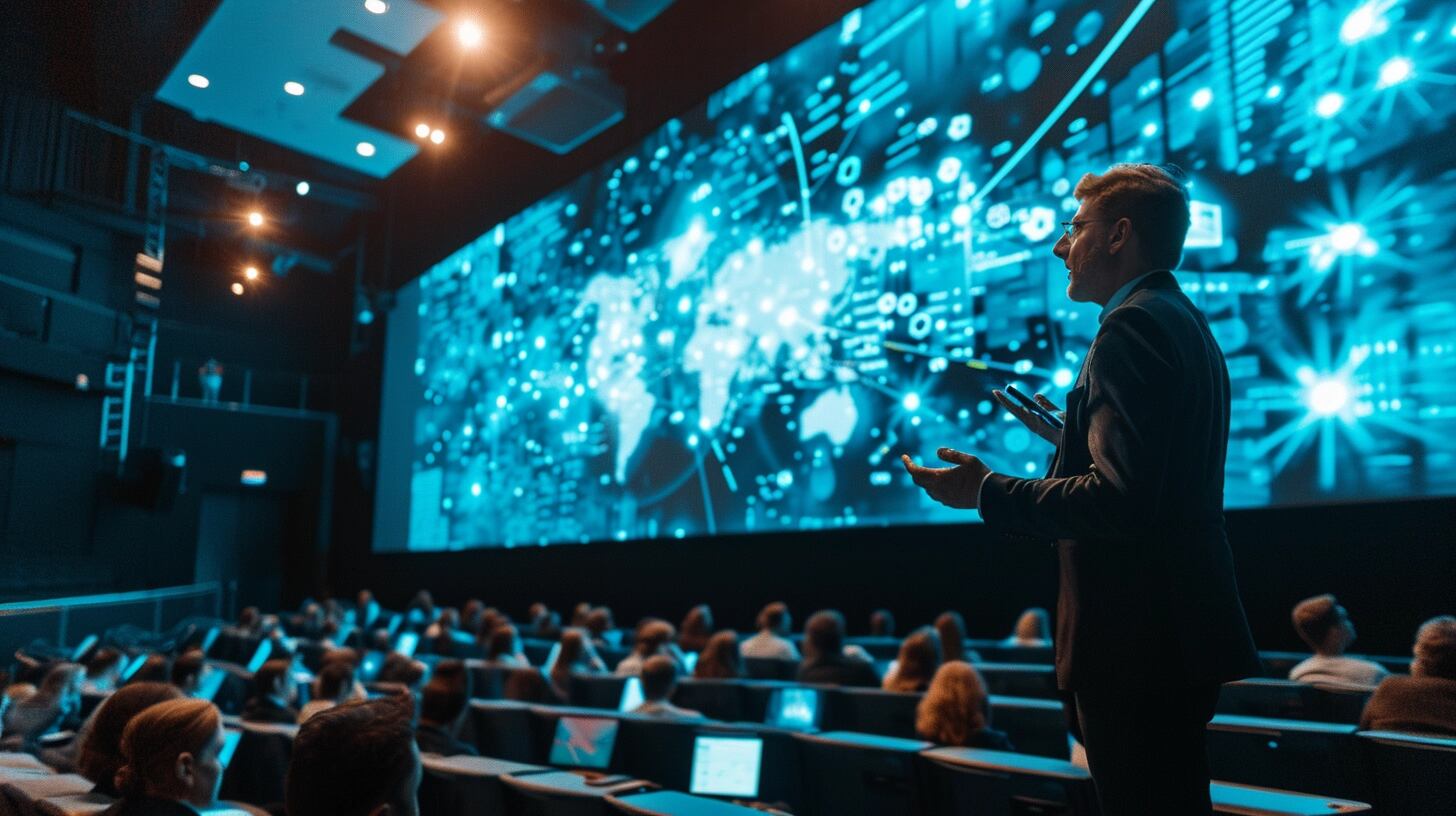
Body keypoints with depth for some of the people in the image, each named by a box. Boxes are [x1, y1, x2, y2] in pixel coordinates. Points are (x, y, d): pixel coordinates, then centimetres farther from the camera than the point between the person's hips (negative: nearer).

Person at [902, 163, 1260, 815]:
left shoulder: (1132, 326, -17)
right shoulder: (1182, 321, 16)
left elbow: (1122, 496, -26)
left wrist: (987, 492, -19)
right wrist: (1070, 437, 22)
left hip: (1137, 641, -11)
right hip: (1179, 636, 11)